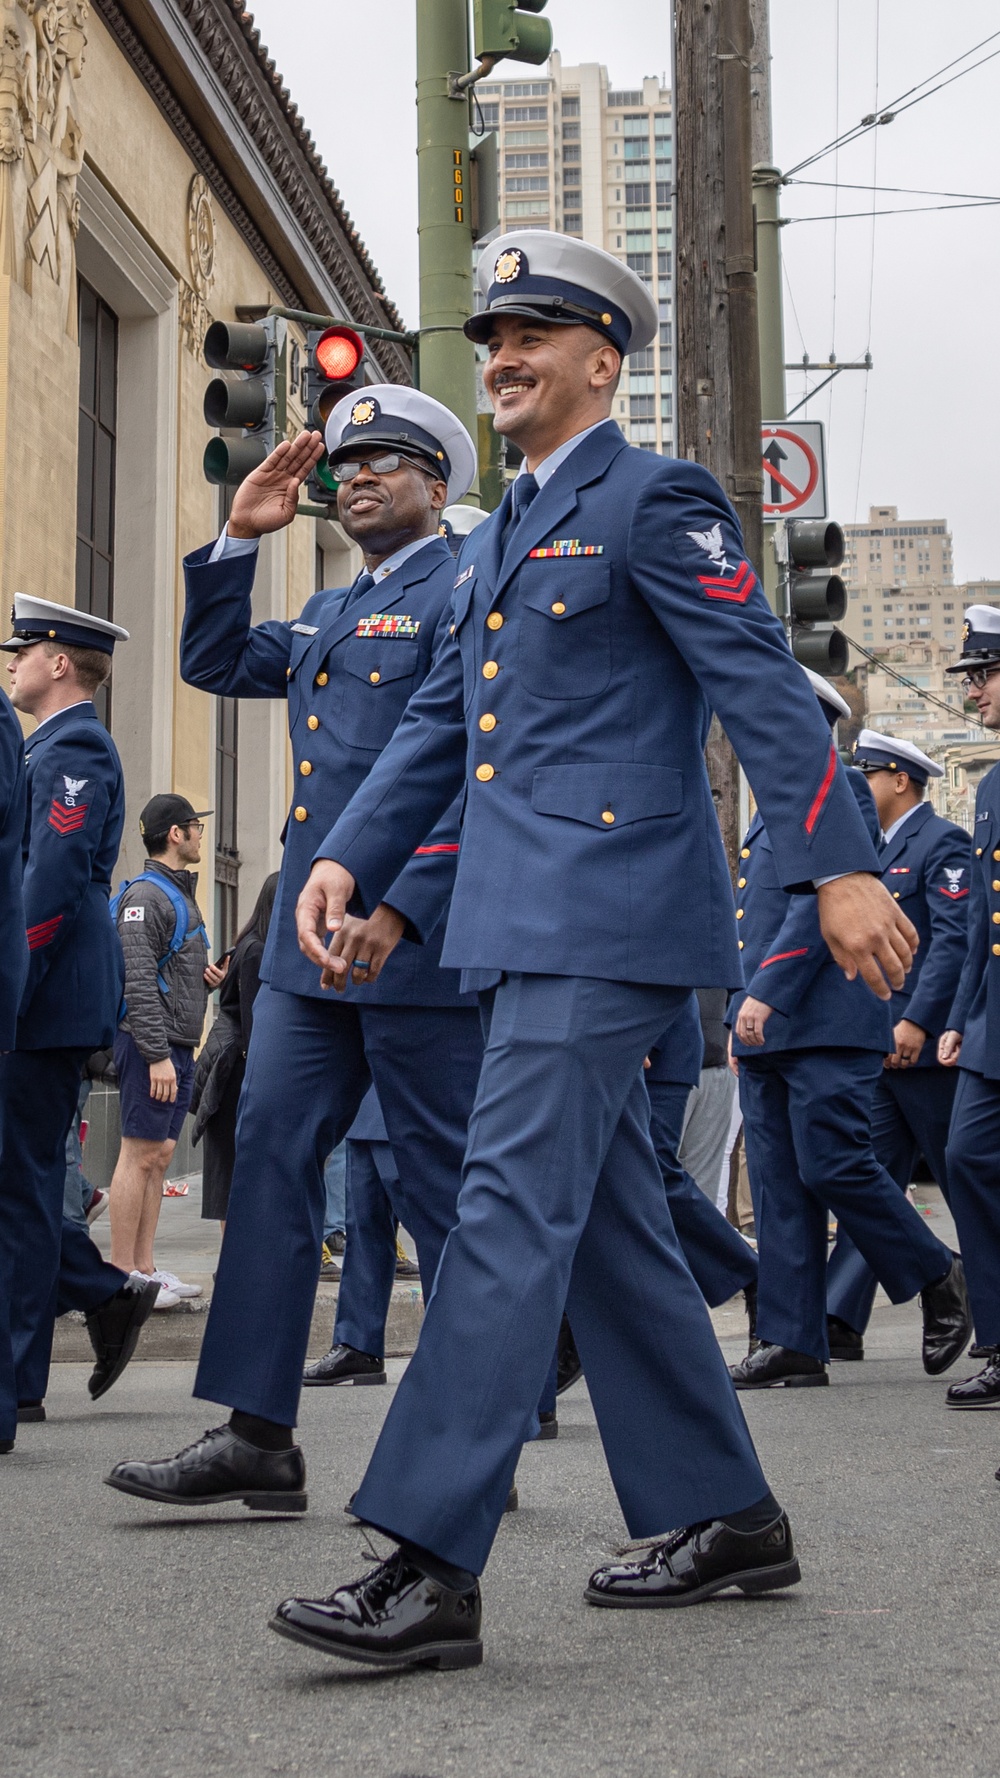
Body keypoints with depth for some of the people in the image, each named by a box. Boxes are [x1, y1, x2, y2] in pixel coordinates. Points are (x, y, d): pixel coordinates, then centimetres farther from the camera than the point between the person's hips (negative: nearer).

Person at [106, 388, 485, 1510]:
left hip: (420, 937, -8)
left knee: (442, 1184, -1)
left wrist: (401, 907, -23)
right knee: (271, 1152, 1)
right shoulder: (328, 614, 21)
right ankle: (259, 1435, 4)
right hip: (312, 937, 8)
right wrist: (240, 539, 16)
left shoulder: (468, 592, -5)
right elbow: (214, 663, 29)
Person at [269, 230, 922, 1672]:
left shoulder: (654, 499, -4)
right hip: (530, 922, 9)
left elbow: (763, 687, -11)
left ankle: (433, 1568, -15)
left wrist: (841, 869, -18)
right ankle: (723, 1515, 22)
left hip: (610, 911, -9)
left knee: (516, 1206, -15)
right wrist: (349, 858, 9)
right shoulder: (499, 538, 22)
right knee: (609, 1223, 11)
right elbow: (441, 720, 21)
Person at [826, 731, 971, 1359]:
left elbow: (954, 938, -17)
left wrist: (917, 1021, -24)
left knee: (967, 1180, 1)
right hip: (878, 1048, 8)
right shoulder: (879, 852, 20)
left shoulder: (943, 842, -7)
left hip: (926, 1044, -8)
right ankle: (841, 1321, -4)